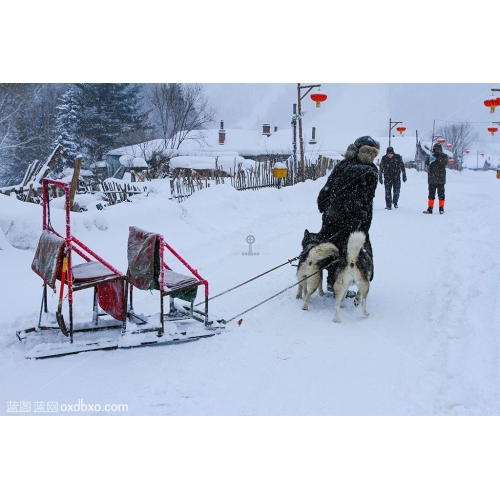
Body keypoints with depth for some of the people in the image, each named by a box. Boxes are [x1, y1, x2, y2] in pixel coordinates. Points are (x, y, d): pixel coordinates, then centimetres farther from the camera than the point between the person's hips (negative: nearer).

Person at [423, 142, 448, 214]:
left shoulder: (444, 156, 6)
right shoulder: (431, 156, 12)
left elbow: (445, 163, -12)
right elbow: (426, 163, -4)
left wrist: (439, 158, -24)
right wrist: (430, 159, -24)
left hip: (441, 179, -2)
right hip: (432, 179, 2)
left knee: (441, 194, 1)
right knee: (431, 194, 3)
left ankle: (441, 208, 7)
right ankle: (430, 208, 5)